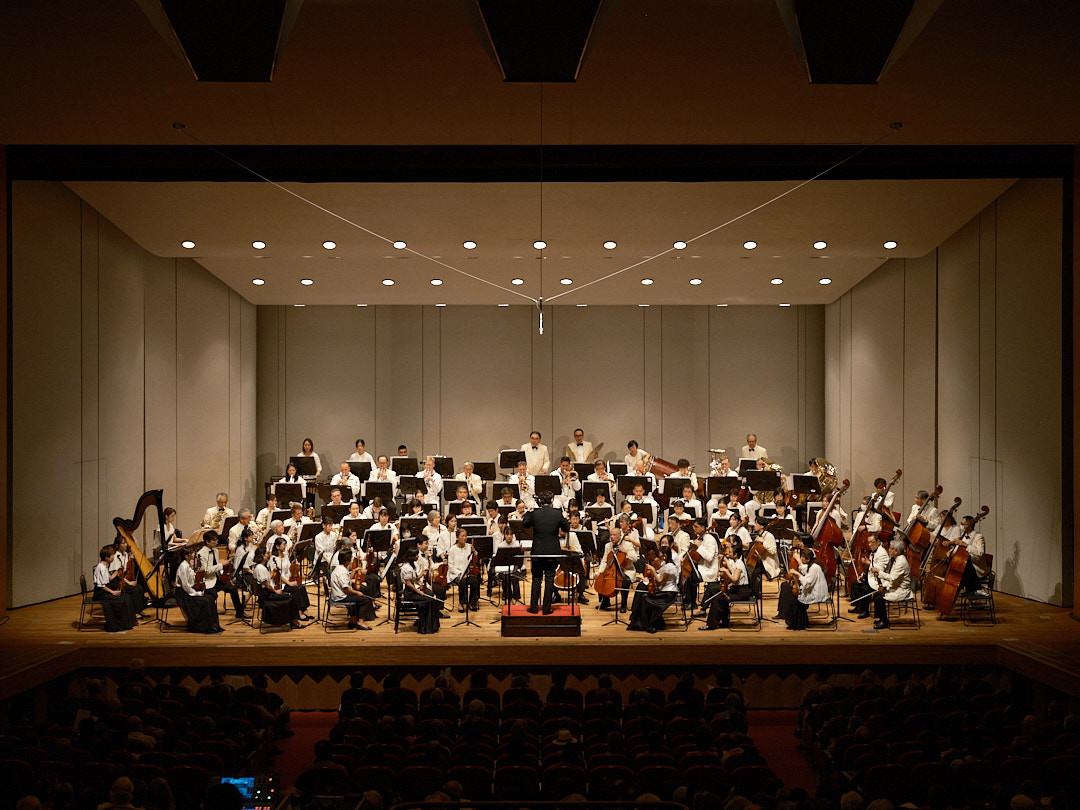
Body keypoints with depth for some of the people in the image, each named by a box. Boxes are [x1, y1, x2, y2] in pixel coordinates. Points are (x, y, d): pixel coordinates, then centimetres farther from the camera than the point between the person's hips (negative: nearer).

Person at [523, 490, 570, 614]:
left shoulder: (534, 513, -7)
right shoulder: (558, 514, -6)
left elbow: (524, 525, 9)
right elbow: (566, 528, 4)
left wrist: (529, 512, 18)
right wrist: (565, 518, 21)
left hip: (537, 552, 0)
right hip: (553, 552, 0)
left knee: (536, 579, 11)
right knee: (549, 579, 6)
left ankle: (534, 607, 12)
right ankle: (547, 608, 7)